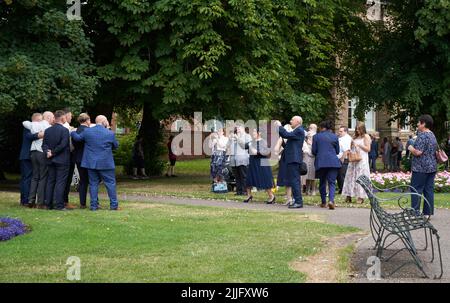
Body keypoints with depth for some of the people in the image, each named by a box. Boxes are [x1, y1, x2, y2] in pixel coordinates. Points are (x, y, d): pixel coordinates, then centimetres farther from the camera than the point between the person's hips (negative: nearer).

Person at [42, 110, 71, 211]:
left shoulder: (47, 130, 7)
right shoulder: (64, 130, -12)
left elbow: (44, 144, 2)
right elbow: (63, 145, -18)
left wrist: (48, 152, -8)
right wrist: (53, 153, -9)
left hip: (51, 161, 6)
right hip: (62, 160, -6)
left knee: (50, 181, 11)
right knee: (60, 182, -3)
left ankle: (48, 204, 12)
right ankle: (59, 205, -6)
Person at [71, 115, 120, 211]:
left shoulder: (87, 131, -1)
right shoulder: (110, 134, -7)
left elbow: (77, 137, 11)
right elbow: (116, 146, 5)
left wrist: (72, 132, 31)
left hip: (91, 163, 3)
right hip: (105, 163, -3)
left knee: (93, 184, 8)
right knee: (110, 183, 6)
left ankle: (94, 205, 8)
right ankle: (114, 205, 6)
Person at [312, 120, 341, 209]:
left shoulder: (316, 136, 2)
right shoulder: (334, 137, 7)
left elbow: (314, 151, 3)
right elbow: (338, 151, 12)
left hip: (320, 162, 0)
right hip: (333, 162, 0)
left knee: (322, 182, 13)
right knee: (332, 182, -1)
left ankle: (323, 202, 17)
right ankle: (331, 200, -23)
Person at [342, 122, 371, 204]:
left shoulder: (366, 137, 1)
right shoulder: (355, 137, 16)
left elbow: (368, 149, -5)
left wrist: (358, 145, -10)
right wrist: (352, 144, 3)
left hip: (362, 160, -6)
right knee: (351, 176, 1)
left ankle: (361, 197, -7)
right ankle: (349, 196, 1)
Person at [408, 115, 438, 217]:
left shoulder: (422, 136, -16)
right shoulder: (432, 135, 14)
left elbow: (418, 152, -22)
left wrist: (411, 148, -3)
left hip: (421, 168, -9)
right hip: (432, 167, 9)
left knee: (416, 190, -4)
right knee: (429, 190, 9)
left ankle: (415, 212, -4)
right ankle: (428, 212, 11)